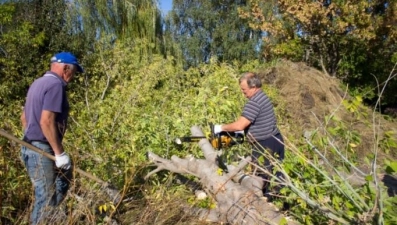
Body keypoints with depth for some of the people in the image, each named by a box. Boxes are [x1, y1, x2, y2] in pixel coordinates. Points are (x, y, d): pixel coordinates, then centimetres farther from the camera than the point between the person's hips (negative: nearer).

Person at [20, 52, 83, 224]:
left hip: (30, 147, 10)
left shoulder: (37, 83, 15)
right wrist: (60, 153, -21)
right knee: (46, 197, -1)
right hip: (42, 150, -10)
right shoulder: (56, 85, -16)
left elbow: (24, 117, 20)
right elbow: (46, 121, -25)